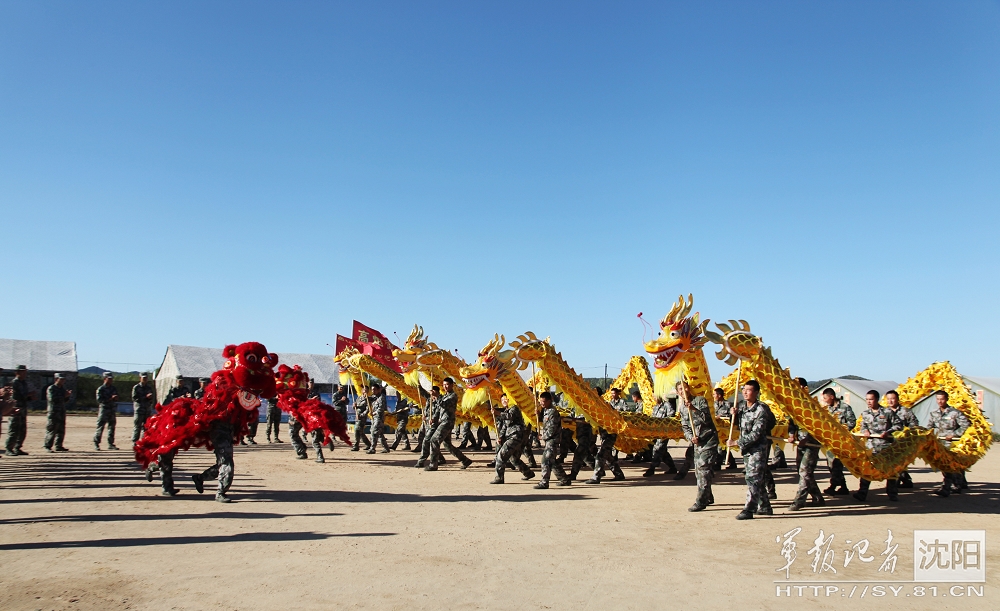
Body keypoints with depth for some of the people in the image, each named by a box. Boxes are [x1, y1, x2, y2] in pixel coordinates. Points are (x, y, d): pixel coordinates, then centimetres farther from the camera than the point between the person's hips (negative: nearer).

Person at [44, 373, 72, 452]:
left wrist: (68, 395, 2)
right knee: (51, 430, -7)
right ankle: (47, 447, -2)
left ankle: (58, 446, 16)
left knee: (61, 430, 9)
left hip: (62, 412, 8)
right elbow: (52, 399, -19)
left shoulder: (62, 388, 17)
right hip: (53, 412, -8)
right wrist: (63, 396, -18)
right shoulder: (51, 388, -6)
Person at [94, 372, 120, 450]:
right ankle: (96, 444, 2)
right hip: (104, 409, -5)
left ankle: (111, 444, 13)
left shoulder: (114, 388, 13)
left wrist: (115, 398, -6)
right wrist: (110, 399, -21)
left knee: (112, 426, 7)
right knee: (100, 427, -5)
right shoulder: (100, 389, -4)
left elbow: (116, 398, 18)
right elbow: (99, 399, -14)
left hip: (112, 409, 5)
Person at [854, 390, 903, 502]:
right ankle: (862, 493, -5)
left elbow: (898, 425, -1)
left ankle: (892, 493, 21)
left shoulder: (887, 412, -1)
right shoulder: (865, 414, 9)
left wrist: (888, 432, -14)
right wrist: (865, 431, -12)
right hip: (871, 445, 2)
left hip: (886, 444, -2)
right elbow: (863, 426, 10)